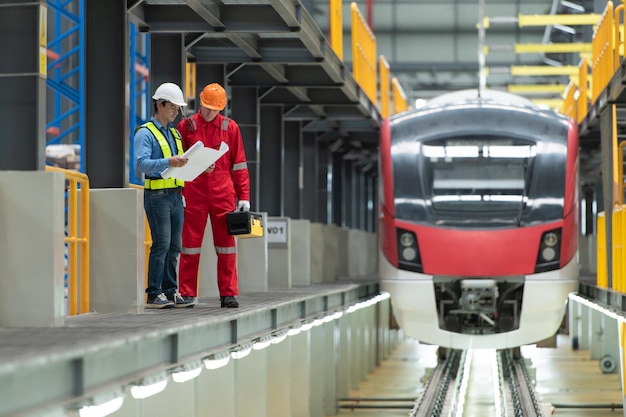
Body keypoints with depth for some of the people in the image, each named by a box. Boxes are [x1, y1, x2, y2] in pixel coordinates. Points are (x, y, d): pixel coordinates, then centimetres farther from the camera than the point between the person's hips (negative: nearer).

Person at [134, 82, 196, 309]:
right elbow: (141, 163, -19)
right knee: (161, 244, -11)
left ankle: (170, 292, 13)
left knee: (174, 246, 7)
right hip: (157, 195, -8)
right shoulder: (145, 133, -5)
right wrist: (168, 162, -30)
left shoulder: (175, 133, 20)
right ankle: (154, 294, -9)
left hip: (176, 195, 8)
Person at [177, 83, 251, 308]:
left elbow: (239, 164, 8)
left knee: (226, 245, 2)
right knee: (190, 244, 0)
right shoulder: (186, 127, 5)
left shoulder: (230, 128, 7)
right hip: (194, 194, -1)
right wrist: (178, 192, 0)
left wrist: (243, 196, 3)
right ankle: (187, 294, 5)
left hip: (223, 195, 1)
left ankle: (228, 294, 7)